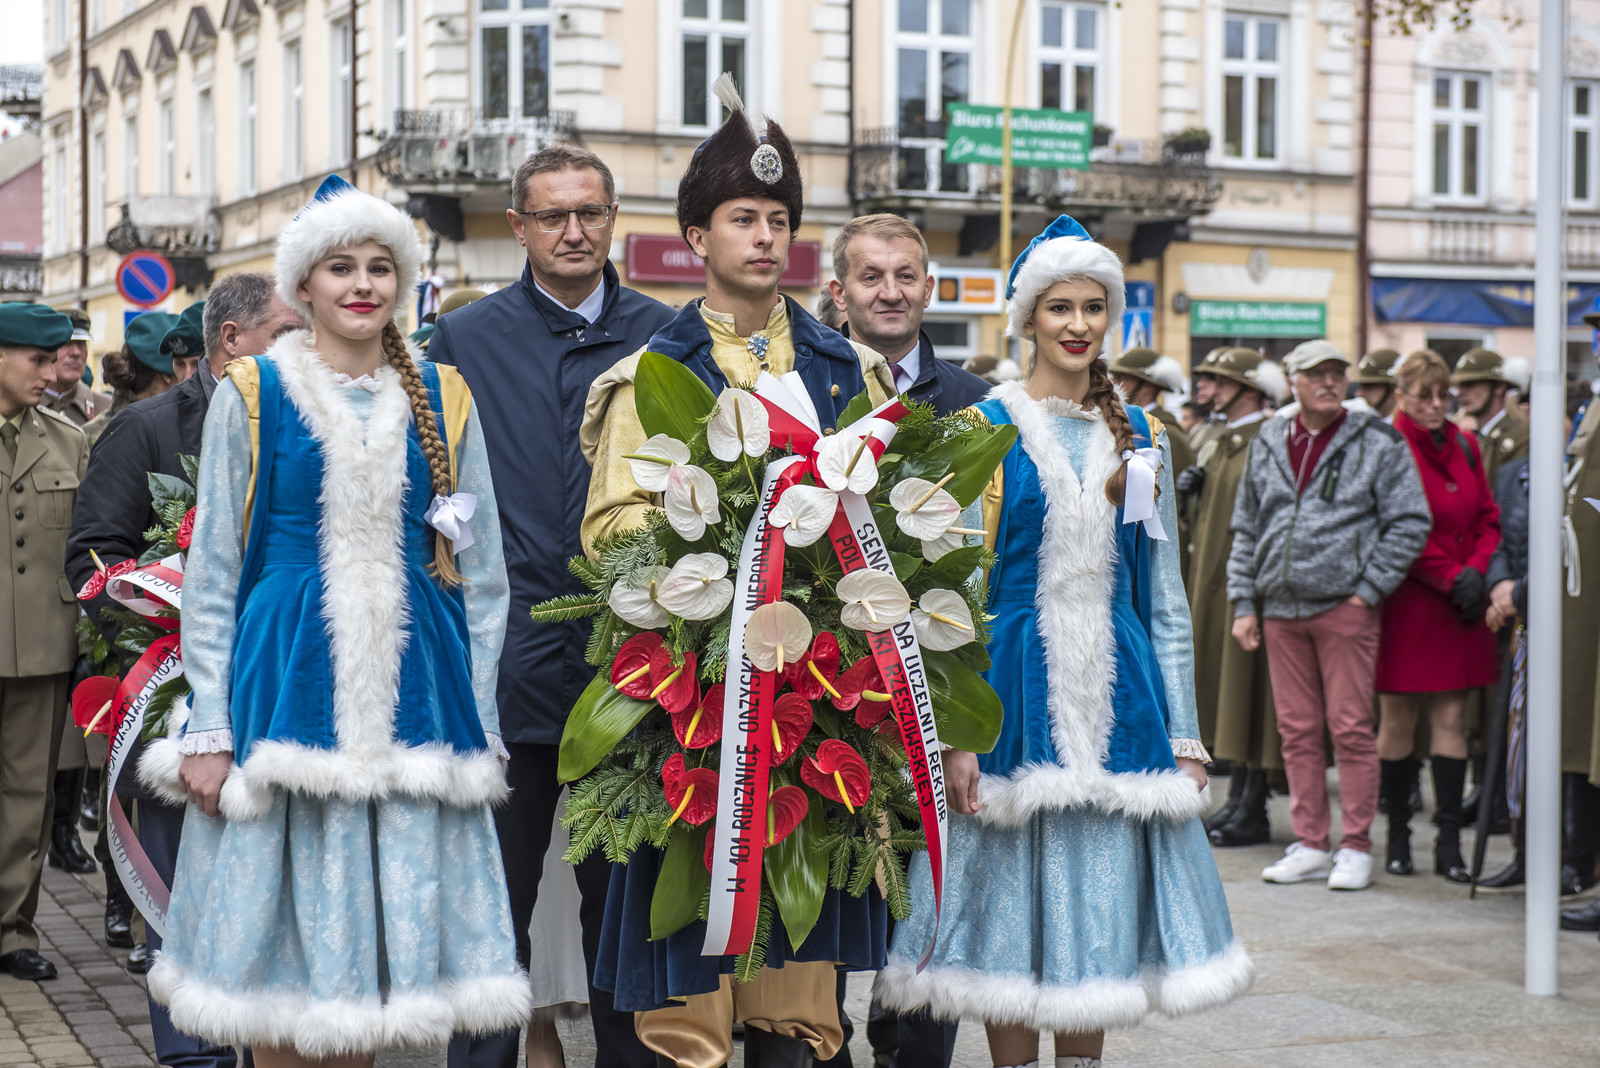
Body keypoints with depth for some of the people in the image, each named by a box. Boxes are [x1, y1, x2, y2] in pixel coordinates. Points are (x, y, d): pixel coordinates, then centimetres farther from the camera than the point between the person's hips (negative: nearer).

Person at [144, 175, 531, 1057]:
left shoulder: (442, 400, 8)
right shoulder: (251, 395, 2)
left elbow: (482, 577, 11)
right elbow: (210, 575, 2)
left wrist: (479, 720, 5)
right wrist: (208, 729, -4)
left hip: (414, 686, 2)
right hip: (286, 680, -2)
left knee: (390, 911, 5)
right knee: (280, 921, 1)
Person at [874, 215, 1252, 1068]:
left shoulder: (1140, 438, 10)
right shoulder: (987, 429, -2)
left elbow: (1166, 599, 12)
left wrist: (1184, 735, 8)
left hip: (1120, 691, 4)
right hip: (1018, 689, -4)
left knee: (1102, 895, 8)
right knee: (1015, 902, 1)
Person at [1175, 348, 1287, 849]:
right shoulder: (1220, 444, 17)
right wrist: (1190, 490, 5)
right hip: (1213, 582, 9)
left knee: (1248, 690, -5)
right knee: (1225, 689, 12)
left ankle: (1254, 812, 1)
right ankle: (1238, 797, 20)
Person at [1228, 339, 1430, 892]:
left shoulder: (1377, 443, -1)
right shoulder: (1267, 445, 12)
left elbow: (1410, 523, -3)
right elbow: (1246, 529, 16)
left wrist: (1368, 589, -8)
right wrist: (1243, 603, 9)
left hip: (1345, 607, -4)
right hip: (1280, 609, 4)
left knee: (1352, 729, -3)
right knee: (1297, 730, 7)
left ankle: (1356, 847, 6)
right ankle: (1311, 844, 15)